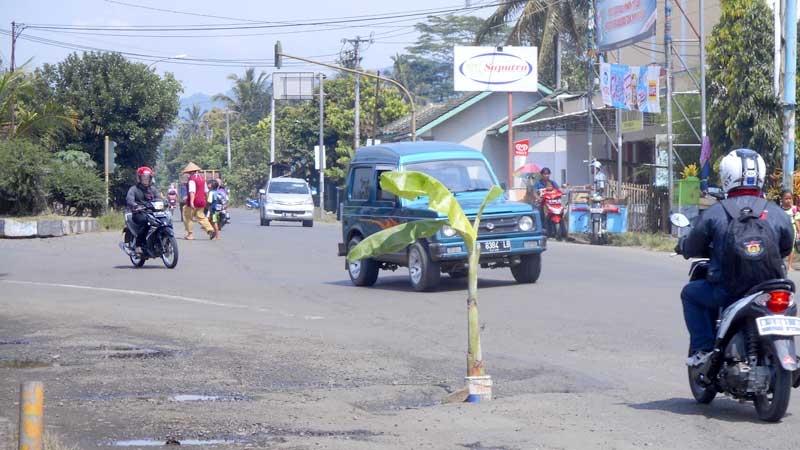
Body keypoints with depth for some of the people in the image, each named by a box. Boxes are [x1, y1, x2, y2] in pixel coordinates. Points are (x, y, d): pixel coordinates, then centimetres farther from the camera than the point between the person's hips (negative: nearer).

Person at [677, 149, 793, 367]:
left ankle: (703, 347, 11)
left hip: (726, 291, -2)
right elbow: (786, 249, 15)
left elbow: (691, 248, 5)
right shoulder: (777, 214, 0)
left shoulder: (714, 213, -6)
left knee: (690, 293, 25)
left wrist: (682, 245, 29)